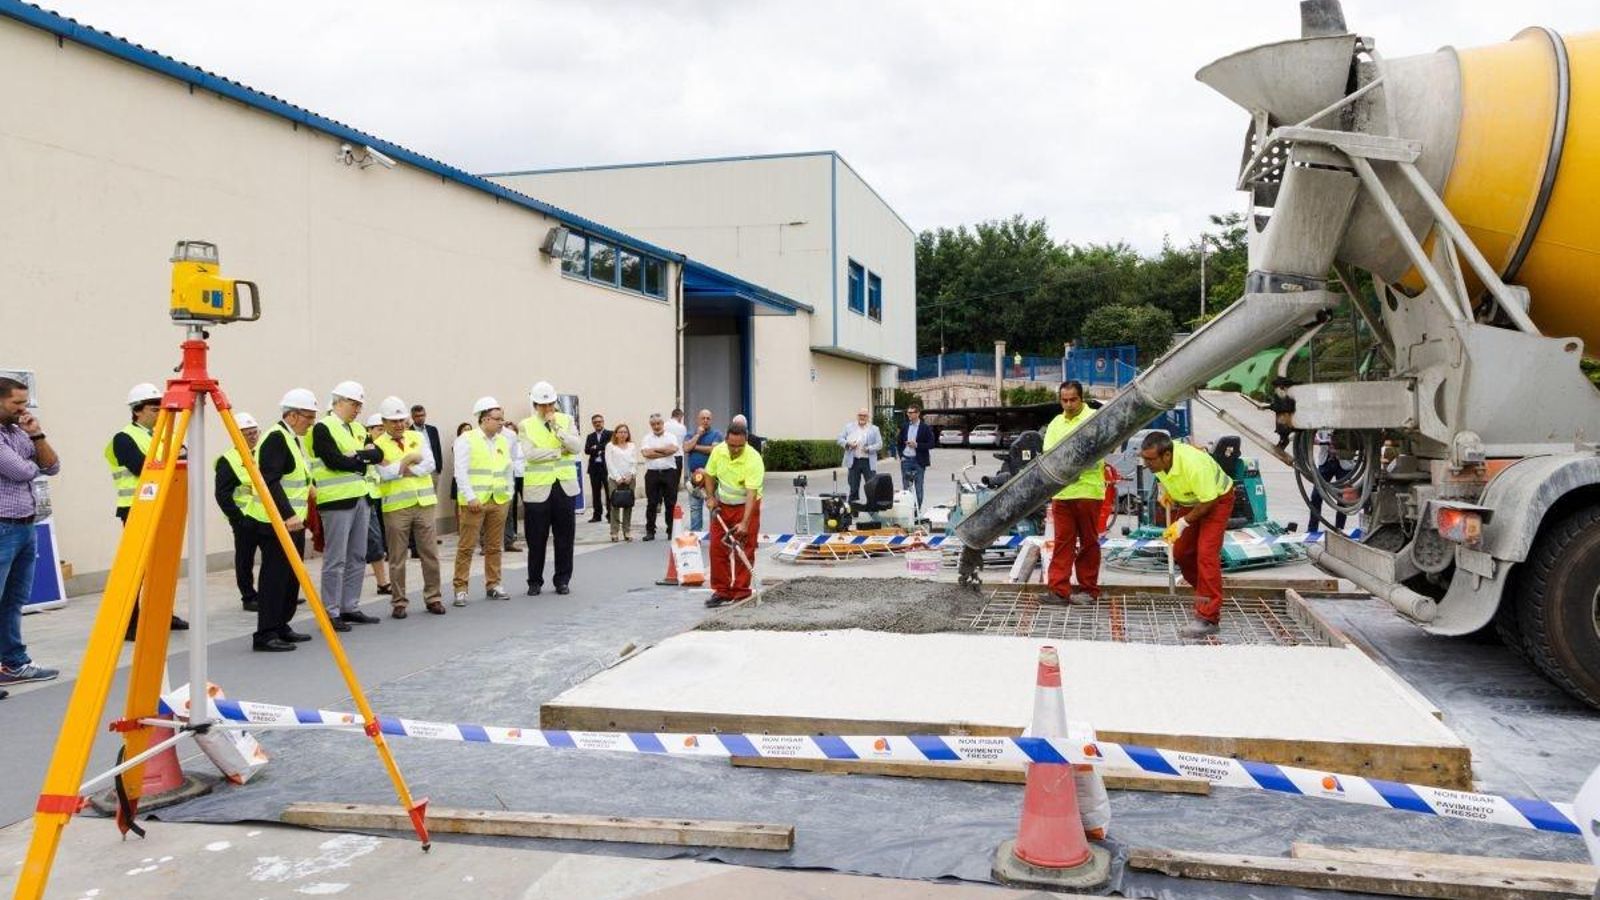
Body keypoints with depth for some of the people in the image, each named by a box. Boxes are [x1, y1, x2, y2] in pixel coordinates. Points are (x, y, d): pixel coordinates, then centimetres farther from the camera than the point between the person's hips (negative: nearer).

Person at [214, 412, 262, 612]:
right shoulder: (228, 461, -7)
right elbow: (222, 495, -10)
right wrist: (237, 518, -16)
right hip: (245, 519, -5)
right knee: (245, 560, 4)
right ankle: (249, 598, 14)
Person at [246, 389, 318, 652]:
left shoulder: (293, 438, 16)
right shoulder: (275, 437, -15)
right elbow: (269, 481, -24)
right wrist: (288, 515, -28)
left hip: (293, 520, 10)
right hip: (275, 522, -10)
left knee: (291, 577, 13)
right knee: (275, 578, -7)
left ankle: (281, 627, 21)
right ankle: (265, 635, -3)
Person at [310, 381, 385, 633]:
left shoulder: (358, 429, 18)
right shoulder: (323, 428, -7)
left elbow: (378, 454, 8)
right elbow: (335, 461, -17)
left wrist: (359, 455, -11)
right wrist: (363, 462, -4)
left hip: (361, 499, 8)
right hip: (337, 501, -8)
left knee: (357, 558, 12)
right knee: (335, 560, -5)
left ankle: (350, 608, 20)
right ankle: (330, 613, 1)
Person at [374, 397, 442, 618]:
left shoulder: (417, 437, 10)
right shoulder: (378, 445, 1)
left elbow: (430, 465, -3)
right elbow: (385, 473, -14)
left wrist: (403, 469, -11)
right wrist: (410, 459, -10)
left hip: (423, 503, 3)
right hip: (395, 507, -3)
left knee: (430, 553, 6)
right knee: (397, 558, 4)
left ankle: (433, 598, 16)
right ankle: (399, 602, 13)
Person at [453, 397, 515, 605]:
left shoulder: (503, 441, 13)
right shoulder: (466, 440, -4)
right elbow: (460, 472, -9)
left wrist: (508, 494, 12)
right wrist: (470, 498, -15)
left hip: (499, 501, 5)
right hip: (474, 502, -5)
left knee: (494, 546, 10)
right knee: (466, 546, -3)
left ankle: (492, 585, 19)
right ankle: (460, 589, 2)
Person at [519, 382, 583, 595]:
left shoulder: (566, 421, 7)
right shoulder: (526, 425, 1)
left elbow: (578, 447, -6)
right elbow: (530, 453, -13)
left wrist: (557, 428, -15)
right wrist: (559, 452, -11)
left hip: (565, 487, 2)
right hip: (538, 488, -2)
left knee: (565, 536, 6)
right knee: (537, 538, 3)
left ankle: (562, 580, 18)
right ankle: (535, 582, 16)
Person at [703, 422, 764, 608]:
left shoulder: (753, 460, -27)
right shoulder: (718, 451, -10)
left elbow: (751, 493, -32)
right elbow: (710, 475, 9)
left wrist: (745, 522, -38)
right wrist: (710, 497, -3)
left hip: (746, 507, -5)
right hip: (722, 505, 5)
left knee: (744, 551, -5)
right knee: (717, 548, 2)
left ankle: (741, 593, 4)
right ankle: (721, 591, 11)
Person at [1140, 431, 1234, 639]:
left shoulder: (1193, 465, -40)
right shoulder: (1158, 460, -18)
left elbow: (1209, 501, -28)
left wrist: (1183, 523, -26)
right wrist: (1167, 492, -3)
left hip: (1217, 499, -8)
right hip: (1190, 501, 8)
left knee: (1206, 554, -18)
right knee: (1181, 552, 8)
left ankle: (1208, 619, -19)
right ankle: (1207, 596, 29)